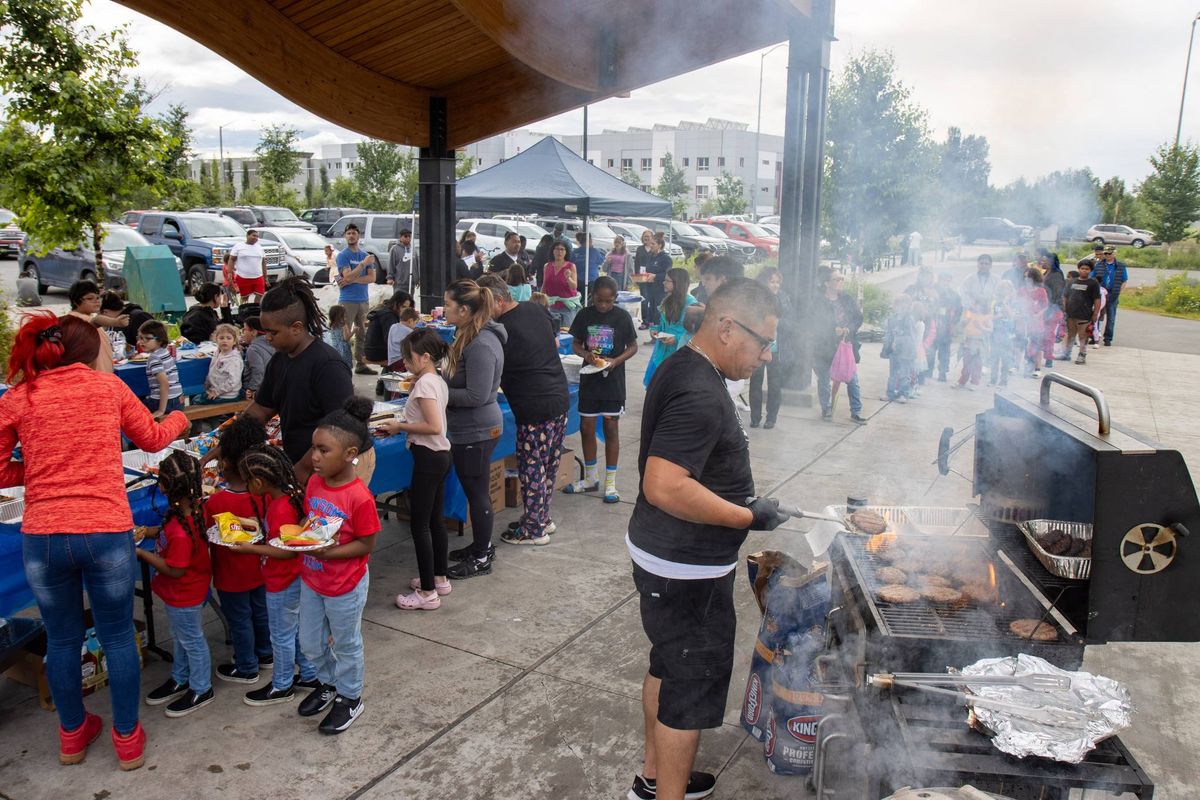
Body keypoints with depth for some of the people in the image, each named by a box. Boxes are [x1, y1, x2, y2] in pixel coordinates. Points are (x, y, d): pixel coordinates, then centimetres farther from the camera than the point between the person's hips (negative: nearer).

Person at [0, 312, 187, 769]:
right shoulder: (108, 386, 3)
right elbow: (152, 439, 17)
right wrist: (179, 418, 36)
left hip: (42, 537, 1)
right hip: (108, 532, -1)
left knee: (61, 639, 20)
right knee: (118, 637, 14)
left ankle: (73, 734, 38)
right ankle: (127, 739, 26)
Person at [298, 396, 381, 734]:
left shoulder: (359, 497, -27)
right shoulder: (314, 482, -6)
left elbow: (366, 545, -20)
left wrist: (328, 553, -29)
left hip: (345, 587, -7)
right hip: (311, 580, 7)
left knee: (346, 644, 15)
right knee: (310, 643, 23)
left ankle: (350, 699, 37)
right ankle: (329, 683, 49)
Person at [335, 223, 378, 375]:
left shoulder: (366, 255, 11)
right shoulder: (343, 256, -3)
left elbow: (372, 278, 2)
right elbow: (348, 276, -15)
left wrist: (352, 280, -11)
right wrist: (364, 263, -18)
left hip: (364, 300, 5)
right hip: (347, 300, -5)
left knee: (363, 333, 9)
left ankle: (361, 364, 16)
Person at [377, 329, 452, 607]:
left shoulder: (424, 383, -17)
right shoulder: (438, 381, 12)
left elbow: (434, 426, -24)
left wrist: (400, 426, -13)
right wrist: (403, 425, 10)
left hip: (428, 458, -10)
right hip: (441, 455, 10)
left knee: (419, 524, -3)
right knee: (435, 520, 18)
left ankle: (427, 592, 2)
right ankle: (440, 578, 29)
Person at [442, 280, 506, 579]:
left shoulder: (481, 346, -25)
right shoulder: (469, 337, 7)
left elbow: (476, 396, -26)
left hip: (477, 431, -10)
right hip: (467, 430, 10)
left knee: (477, 491, 3)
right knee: (473, 489, 20)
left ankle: (481, 558, 18)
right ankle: (481, 545, 36)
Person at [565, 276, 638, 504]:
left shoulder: (622, 316, -8)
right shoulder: (585, 315, -2)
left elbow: (633, 347, -1)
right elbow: (576, 344, 6)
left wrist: (616, 361, -18)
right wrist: (586, 355, -15)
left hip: (612, 380, -3)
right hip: (589, 379, 3)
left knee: (611, 429, 4)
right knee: (586, 428, 8)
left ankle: (610, 483, 14)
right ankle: (590, 478, 25)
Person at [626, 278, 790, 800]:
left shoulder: (682, 367, 6)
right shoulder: (700, 394, -27)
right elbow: (665, 486, -34)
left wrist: (741, 504, 15)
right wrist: (748, 516, -24)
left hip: (662, 556, 11)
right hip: (686, 571, -11)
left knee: (668, 667, 23)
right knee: (691, 689, 5)